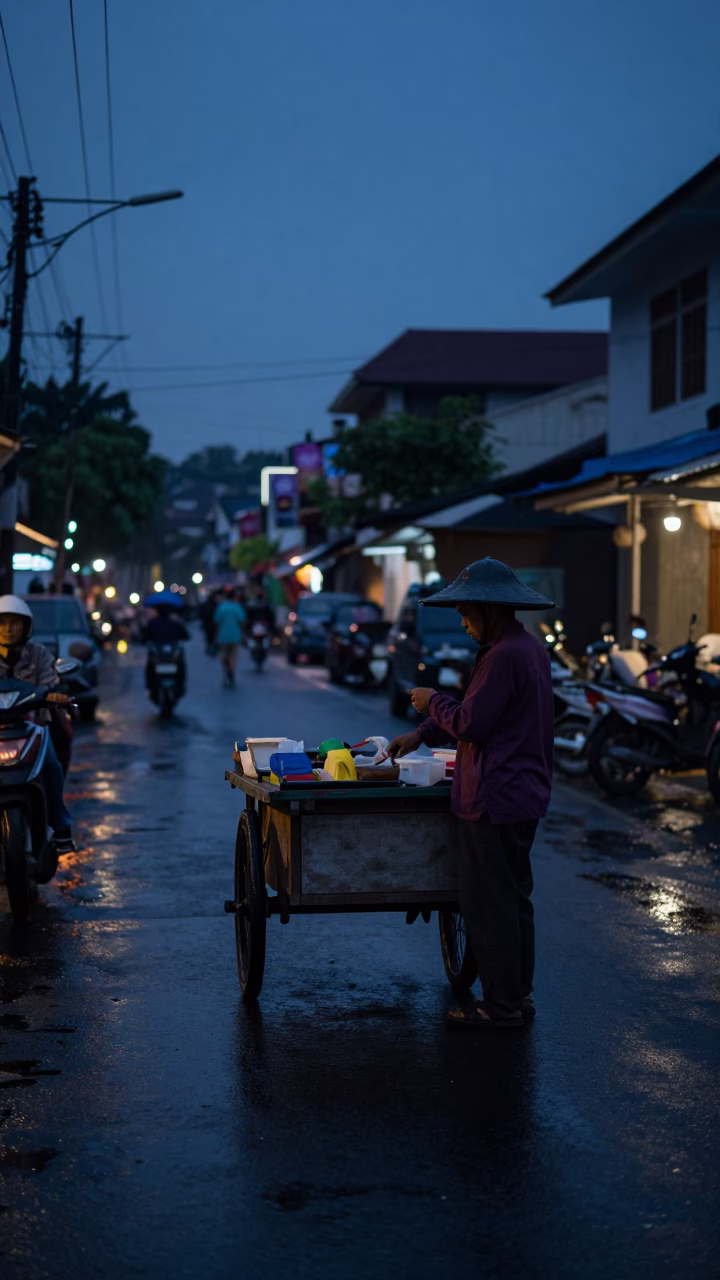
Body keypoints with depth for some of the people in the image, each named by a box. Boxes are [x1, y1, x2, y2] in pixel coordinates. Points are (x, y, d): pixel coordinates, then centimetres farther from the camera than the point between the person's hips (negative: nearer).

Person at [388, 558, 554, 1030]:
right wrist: (423, 735, 18)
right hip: (525, 795, 10)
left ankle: (502, 1005, 4)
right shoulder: (531, 649, 14)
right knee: (514, 898, 17)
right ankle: (518, 995, 25)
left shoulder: (504, 656, -20)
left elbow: (470, 724, -21)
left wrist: (433, 702, -3)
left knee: (490, 904, -2)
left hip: (496, 798, -10)